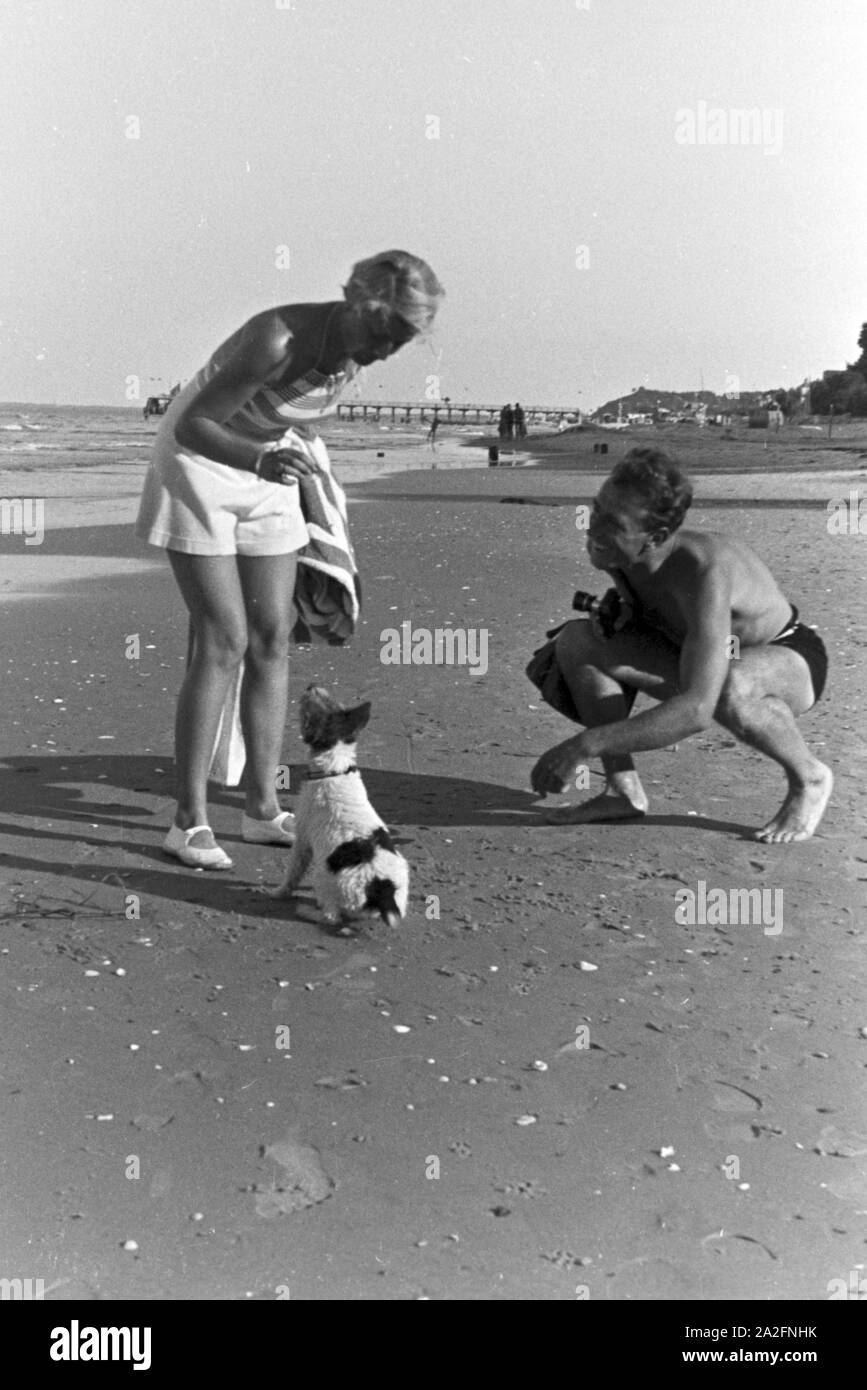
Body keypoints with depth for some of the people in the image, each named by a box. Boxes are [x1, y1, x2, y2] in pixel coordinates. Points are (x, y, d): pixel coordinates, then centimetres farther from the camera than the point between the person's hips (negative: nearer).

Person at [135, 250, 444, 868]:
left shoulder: (355, 350, -7)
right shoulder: (279, 339, -30)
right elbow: (191, 425, -29)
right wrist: (259, 460, -45)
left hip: (268, 475, 7)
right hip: (199, 466, -7)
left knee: (272, 638, 2)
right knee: (224, 641, -13)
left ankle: (263, 807, 10)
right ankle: (190, 820, -5)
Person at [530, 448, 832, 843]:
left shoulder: (705, 571, -39)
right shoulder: (616, 556, -18)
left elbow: (697, 710, -47)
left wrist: (584, 746, -47)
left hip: (789, 661, -6)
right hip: (695, 653, 6)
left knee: (728, 688, -44)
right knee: (576, 638, -15)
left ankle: (809, 778, -12)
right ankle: (624, 790, -7)